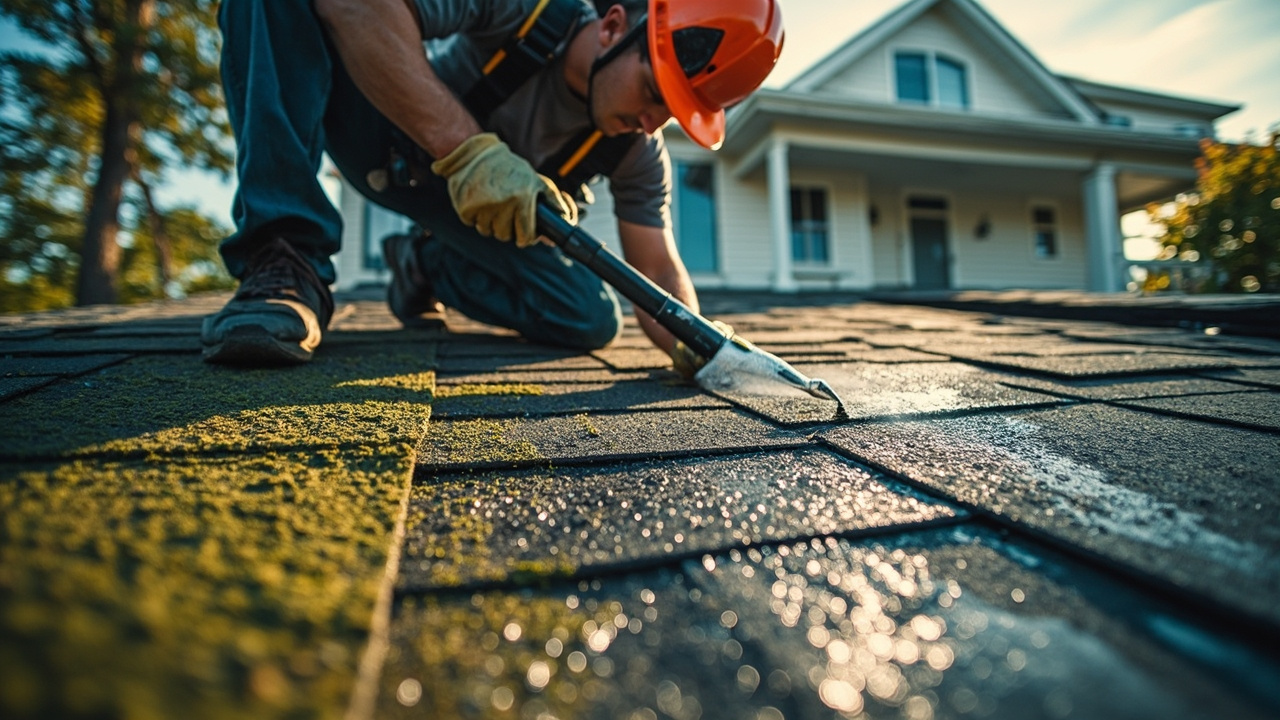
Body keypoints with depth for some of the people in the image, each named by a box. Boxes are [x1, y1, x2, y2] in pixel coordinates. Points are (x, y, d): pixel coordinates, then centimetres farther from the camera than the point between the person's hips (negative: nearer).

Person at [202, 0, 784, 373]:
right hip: (383, 140, -3)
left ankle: (428, 267, 12)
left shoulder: (637, 150, -16)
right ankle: (287, 265, -28)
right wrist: (469, 146, -49)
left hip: (489, 204, 4)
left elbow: (658, 269, -15)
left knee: (591, 321, -12)